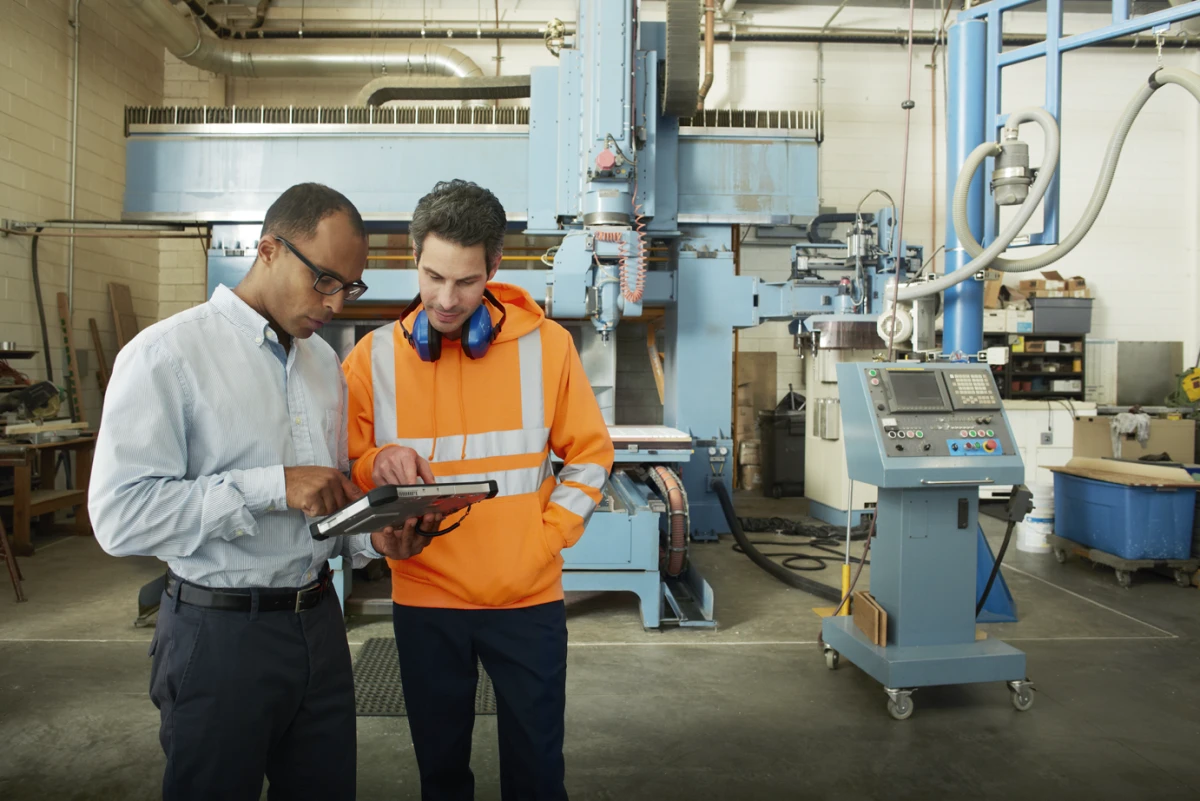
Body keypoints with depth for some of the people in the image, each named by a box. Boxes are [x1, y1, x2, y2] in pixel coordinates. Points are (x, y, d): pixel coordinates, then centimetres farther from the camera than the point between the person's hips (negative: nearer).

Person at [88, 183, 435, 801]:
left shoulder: (325, 362, 10)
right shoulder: (167, 355, -11)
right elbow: (120, 517, -19)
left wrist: (371, 538, -4)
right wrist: (272, 486, -24)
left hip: (318, 623, 6)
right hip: (220, 630, -6)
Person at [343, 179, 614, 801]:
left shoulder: (546, 344, -4)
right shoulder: (374, 356, -2)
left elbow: (589, 453, 3)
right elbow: (346, 471, 3)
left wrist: (547, 536, -7)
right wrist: (375, 467, -19)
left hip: (528, 598, 0)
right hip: (424, 600, 1)